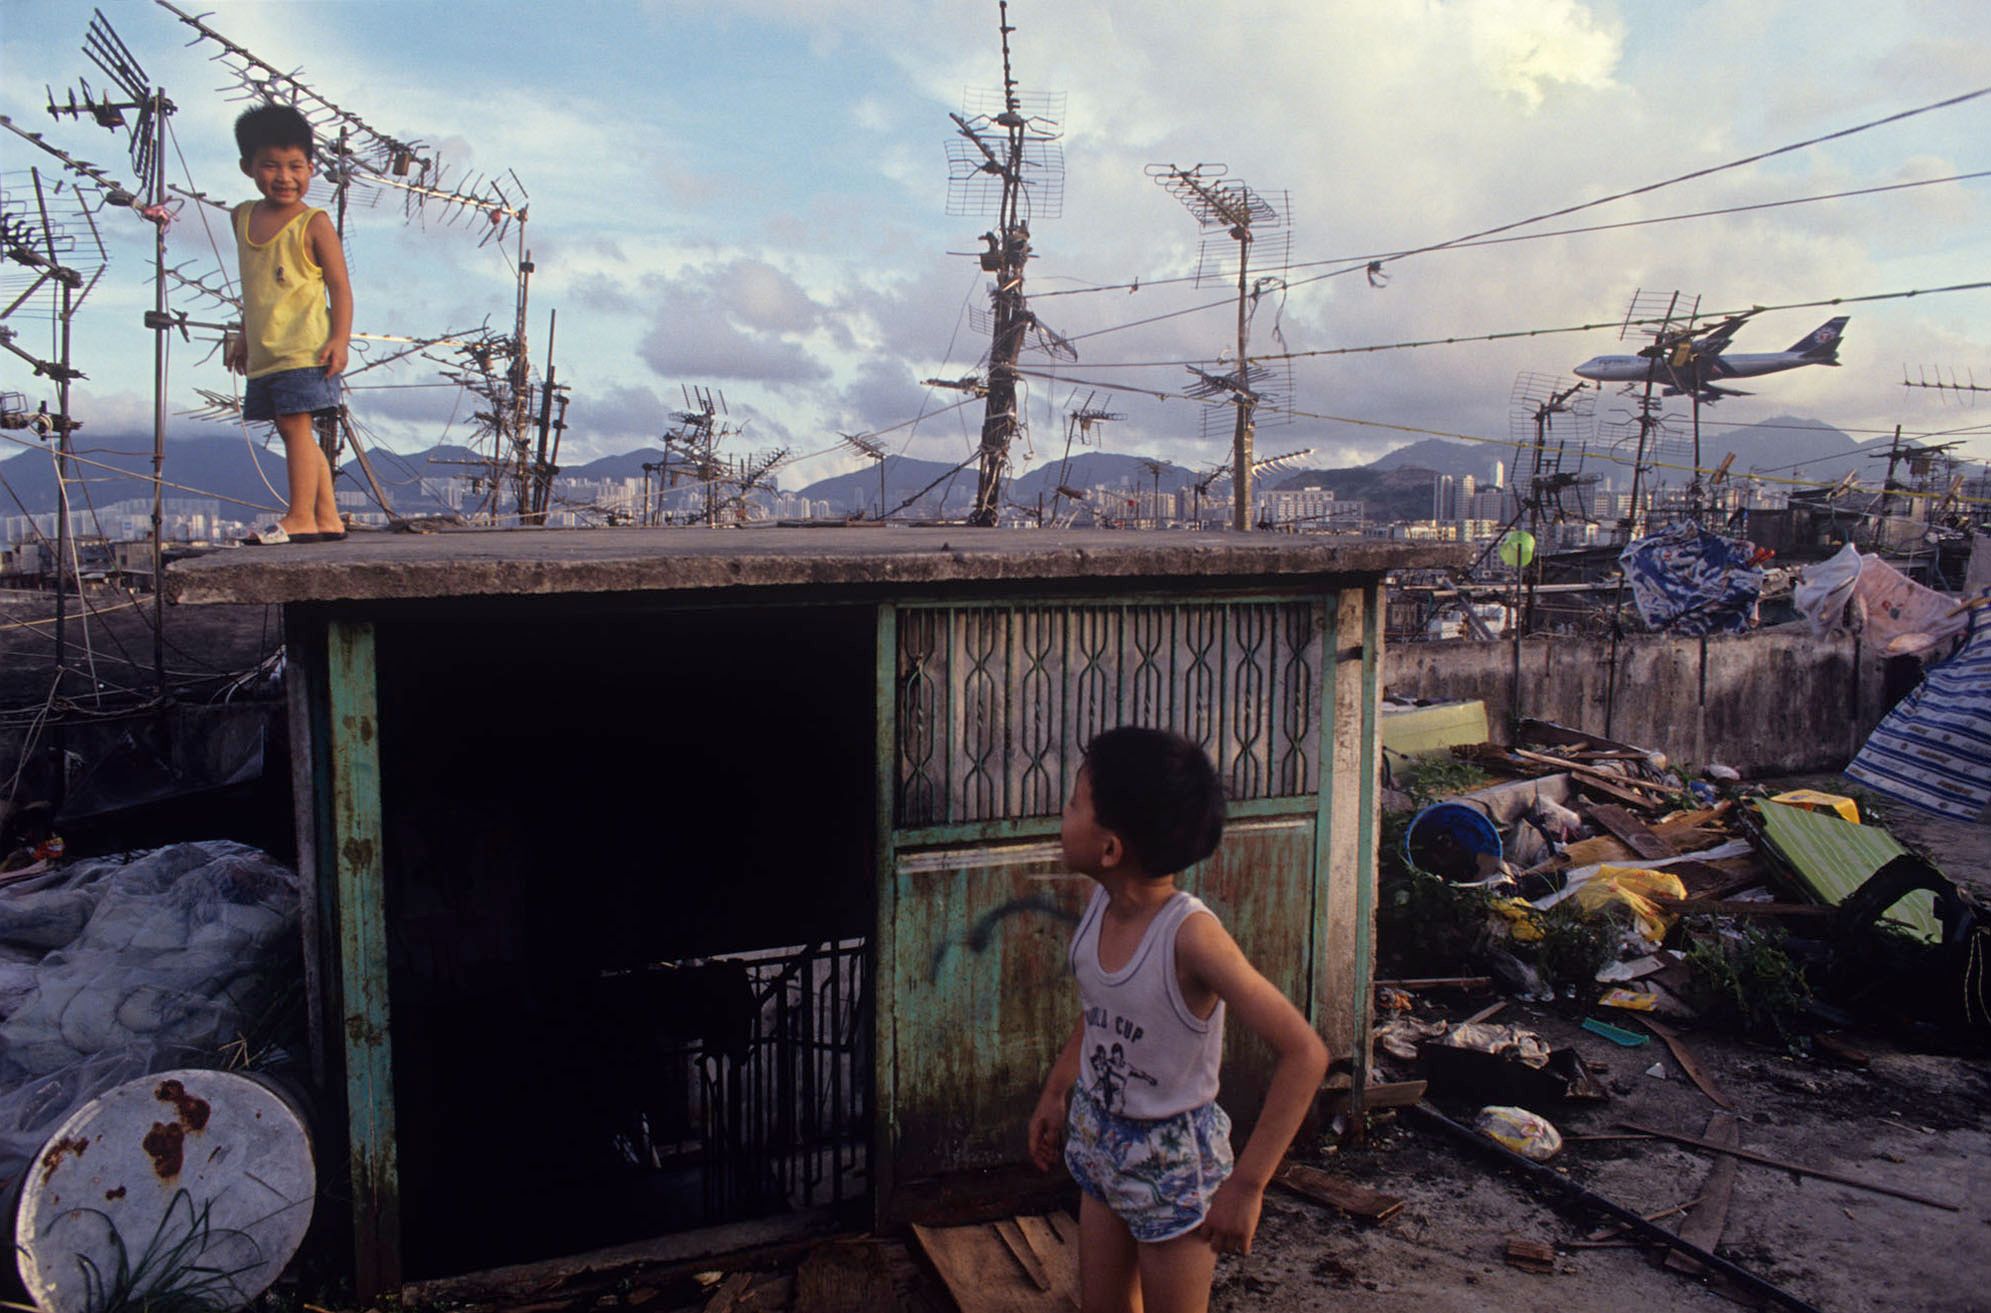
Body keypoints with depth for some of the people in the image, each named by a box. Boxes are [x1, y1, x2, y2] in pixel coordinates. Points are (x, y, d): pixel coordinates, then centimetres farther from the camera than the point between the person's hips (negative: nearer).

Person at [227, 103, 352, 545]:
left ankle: (300, 517, -5)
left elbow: (339, 286, -8)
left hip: (303, 348, -8)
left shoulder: (313, 223, -6)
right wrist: (243, 337, 25)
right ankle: (327, 517, 15)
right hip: (263, 352, 8)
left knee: (295, 425, -10)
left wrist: (339, 339, -17)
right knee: (293, 431, 9)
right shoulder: (244, 217, 14)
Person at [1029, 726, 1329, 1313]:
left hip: (1173, 1158, -6)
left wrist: (1246, 1183, -27)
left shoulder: (1190, 935, -31)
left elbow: (1305, 1054, -31)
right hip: (1099, 1137, 7)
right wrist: (1055, 1091, 16)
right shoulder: (1101, 904, -9)